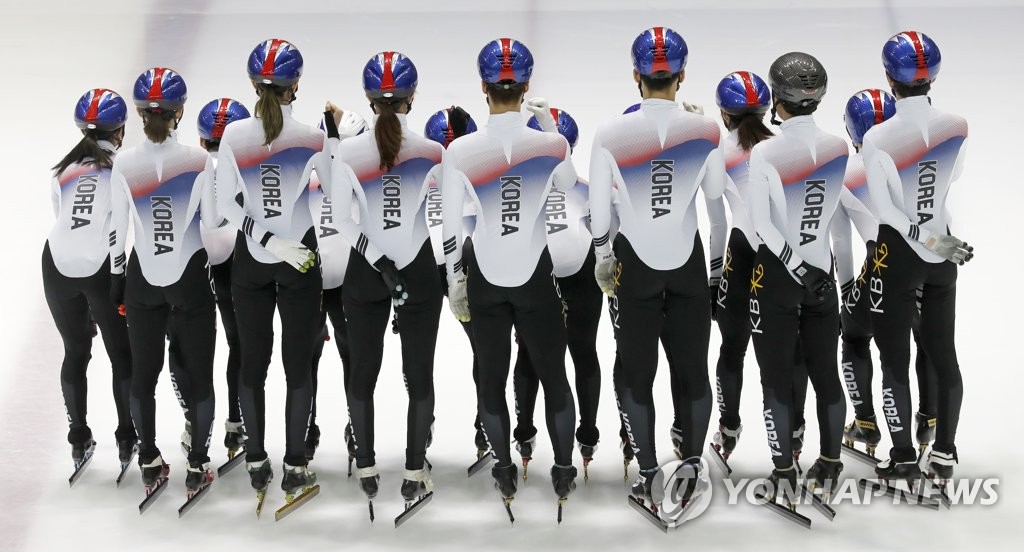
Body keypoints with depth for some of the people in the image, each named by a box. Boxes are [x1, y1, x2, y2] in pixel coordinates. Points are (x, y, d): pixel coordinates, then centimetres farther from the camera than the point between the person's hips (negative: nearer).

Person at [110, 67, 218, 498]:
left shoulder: (123, 165, -7)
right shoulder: (199, 160, -11)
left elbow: (116, 231, -2)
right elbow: (213, 224, -8)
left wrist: (117, 284, 9)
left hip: (142, 280, 2)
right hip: (190, 278, -2)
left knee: (143, 372, 15)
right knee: (197, 373, 10)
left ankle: (150, 464, 25)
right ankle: (197, 468, 16)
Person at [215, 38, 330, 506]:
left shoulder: (233, 136, -7)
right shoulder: (313, 137, -12)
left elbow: (227, 206, -9)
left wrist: (266, 241, -7)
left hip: (250, 259, 2)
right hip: (301, 257, -2)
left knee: (253, 359, 11)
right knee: (298, 362, 6)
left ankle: (256, 463, 20)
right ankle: (295, 467, 11)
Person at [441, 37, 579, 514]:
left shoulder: (460, 151, -11)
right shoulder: (550, 144, -12)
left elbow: (450, 228, -6)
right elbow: (568, 185, 9)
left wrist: (455, 282, 6)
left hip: (485, 280, 0)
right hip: (535, 277, 0)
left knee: (492, 379, 15)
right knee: (553, 376, 15)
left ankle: (505, 474, 27)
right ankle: (563, 474, 26)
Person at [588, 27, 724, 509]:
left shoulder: (611, 133, -12)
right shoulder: (703, 129, -9)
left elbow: (598, 205, -6)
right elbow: (715, 192, 6)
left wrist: (602, 255, 10)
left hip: (634, 263, -1)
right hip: (687, 260, 1)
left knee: (637, 373, 10)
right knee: (693, 368, 15)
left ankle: (648, 475, 16)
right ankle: (692, 467, 23)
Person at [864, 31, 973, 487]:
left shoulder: (878, 138, -16)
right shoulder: (957, 127, -5)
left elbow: (885, 211, -15)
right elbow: (955, 179, 9)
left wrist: (932, 241, -10)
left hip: (896, 255, -4)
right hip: (944, 257, 4)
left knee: (895, 358, 5)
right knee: (943, 354, 13)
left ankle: (904, 457, 10)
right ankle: (944, 454, 21)